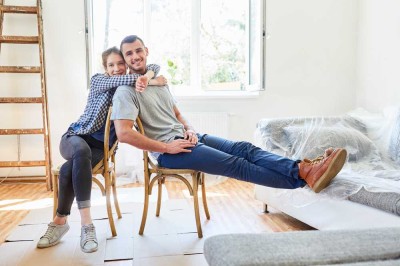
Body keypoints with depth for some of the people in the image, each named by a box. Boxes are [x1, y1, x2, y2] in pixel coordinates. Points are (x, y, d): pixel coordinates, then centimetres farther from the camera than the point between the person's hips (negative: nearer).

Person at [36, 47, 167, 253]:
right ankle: (86, 223, -40)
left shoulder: (130, 87, 8)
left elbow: (154, 67, -1)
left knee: (69, 169, -32)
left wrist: (146, 76, -24)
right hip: (76, 136, -1)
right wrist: (150, 81, -25)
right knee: (82, 150, -39)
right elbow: (118, 80, -19)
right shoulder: (98, 80, 1)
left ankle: (60, 221, -17)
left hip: (103, 146, 1)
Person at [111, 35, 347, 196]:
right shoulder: (126, 92, -8)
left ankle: (304, 169, -25)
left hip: (185, 137, 8)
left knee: (243, 148, -13)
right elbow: (124, 133, -21)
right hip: (169, 149, -8)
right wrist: (166, 147, -20)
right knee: (236, 164, -19)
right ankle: (301, 178, -25)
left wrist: (189, 130, 2)